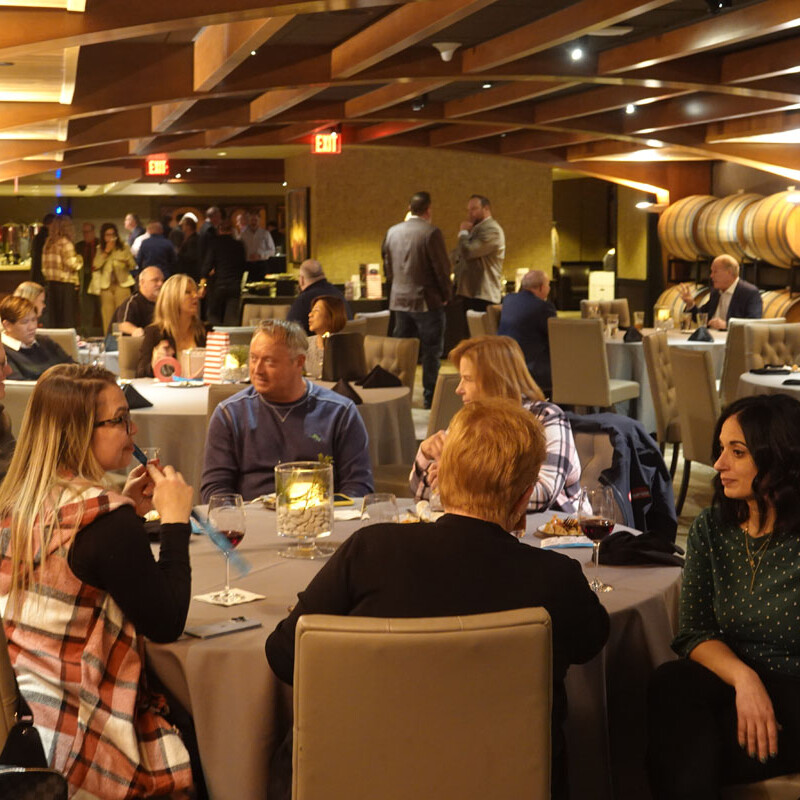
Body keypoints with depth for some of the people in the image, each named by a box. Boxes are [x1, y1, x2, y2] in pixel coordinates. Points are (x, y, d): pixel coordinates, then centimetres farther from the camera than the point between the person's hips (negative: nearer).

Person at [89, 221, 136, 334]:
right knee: (107, 316, -1)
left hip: (122, 284, -2)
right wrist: (106, 252, -6)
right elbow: (96, 265, -3)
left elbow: (133, 265, 8)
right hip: (106, 285, 2)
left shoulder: (124, 248, 8)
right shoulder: (100, 250, 11)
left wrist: (126, 262, -13)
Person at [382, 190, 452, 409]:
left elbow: (387, 268, 12)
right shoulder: (431, 233, -14)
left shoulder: (392, 232, 4)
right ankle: (430, 397, 3)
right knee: (431, 352, 2)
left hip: (399, 301, 6)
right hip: (427, 301, -5)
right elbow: (442, 268, -12)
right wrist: (445, 295, 1)